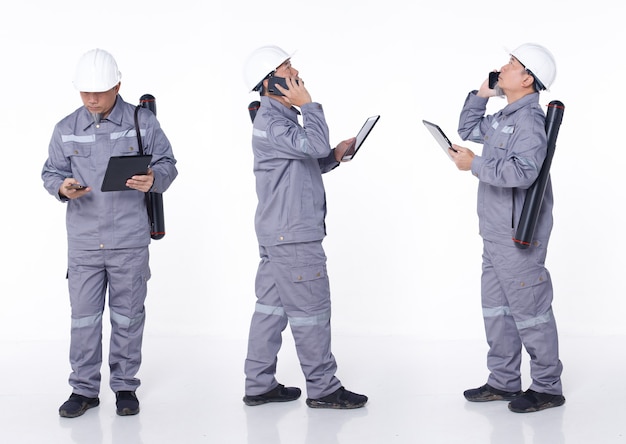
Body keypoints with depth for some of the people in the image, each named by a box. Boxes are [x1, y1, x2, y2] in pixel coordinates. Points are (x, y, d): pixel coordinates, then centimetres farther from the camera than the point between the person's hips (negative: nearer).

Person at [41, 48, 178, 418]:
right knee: (84, 316, 4)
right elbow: (51, 172, 11)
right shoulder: (66, 129, 5)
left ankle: (125, 386, 20)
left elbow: (167, 164, 4)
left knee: (127, 316, 8)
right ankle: (84, 388, 16)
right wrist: (62, 187, -13)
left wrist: (153, 179, -19)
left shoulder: (143, 122, 0)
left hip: (130, 241, -1)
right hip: (83, 242, 1)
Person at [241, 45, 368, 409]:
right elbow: (315, 145, -29)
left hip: (277, 232, 10)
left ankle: (259, 385, 17)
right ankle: (322, 388, 6)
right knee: (311, 309, -3)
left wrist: (335, 155, 8)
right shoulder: (272, 123, -16)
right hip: (294, 235, -10)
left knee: (272, 305, 12)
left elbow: (305, 166, 22)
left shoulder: (280, 117, 17)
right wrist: (308, 105, -17)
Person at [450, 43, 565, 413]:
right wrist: (481, 95, 15)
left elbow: (522, 172, -31)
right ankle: (504, 381, 25)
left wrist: (475, 164, -22)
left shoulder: (530, 119, -18)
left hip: (519, 234, -10)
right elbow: (468, 130, 29)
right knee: (496, 306, 15)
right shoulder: (505, 117, 12)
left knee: (528, 308, -2)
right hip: (497, 232, 10)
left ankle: (547, 386, 9)